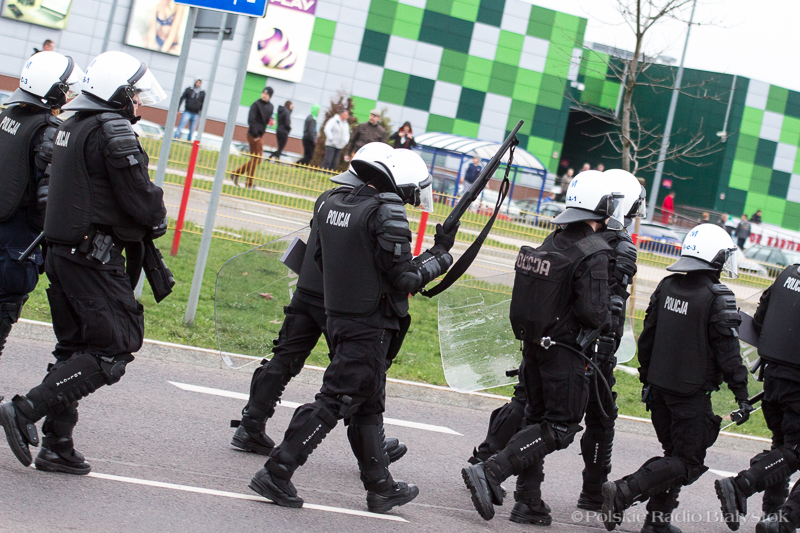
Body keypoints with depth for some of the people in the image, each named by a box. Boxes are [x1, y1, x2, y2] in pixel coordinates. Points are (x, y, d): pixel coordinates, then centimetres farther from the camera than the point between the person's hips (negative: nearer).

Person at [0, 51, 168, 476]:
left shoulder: (71, 126, 14)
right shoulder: (114, 131, -14)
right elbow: (140, 199, -16)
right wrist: (158, 218, 6)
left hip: (61, 251, 10)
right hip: (95, 258, -10)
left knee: (73, 347, 14)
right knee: (114, 349, -6)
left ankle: (57, 446, 15)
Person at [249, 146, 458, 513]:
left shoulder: (334, 204, 7)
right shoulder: (388, 214, -17)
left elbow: (322, 260, 14)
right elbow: (406, 278, -16)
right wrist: (441, 253, -3)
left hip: (338, 316, 9)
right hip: (371, 327, -9)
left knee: (368, 405, 18)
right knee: (335, 402, -4)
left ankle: (381, 488, 27)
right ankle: (276, 474, -5)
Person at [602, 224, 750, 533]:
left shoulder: (666, 287, 5)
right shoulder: (718, 298, -14)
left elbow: (647, 338, 12)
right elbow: (728, 353, -14)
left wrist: (646, 379, 22)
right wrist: (741, 395, -7)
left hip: (659, 387, 7)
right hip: (692, 392, -7)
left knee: (674, 453, 20)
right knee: (688, 463, 0)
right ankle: (622, 493, -15)